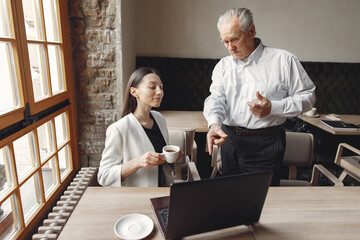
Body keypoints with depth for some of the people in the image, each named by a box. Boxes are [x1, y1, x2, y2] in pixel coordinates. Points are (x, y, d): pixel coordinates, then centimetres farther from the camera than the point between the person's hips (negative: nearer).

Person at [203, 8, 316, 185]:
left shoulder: (283, 60, -2)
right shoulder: (223, 66, 8)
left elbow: (307, 96, 0)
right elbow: (216, 98, -5)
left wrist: (273, 107, -15)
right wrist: (214, 123, -25)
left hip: (266, 144, -3)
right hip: (229, 139, 4)